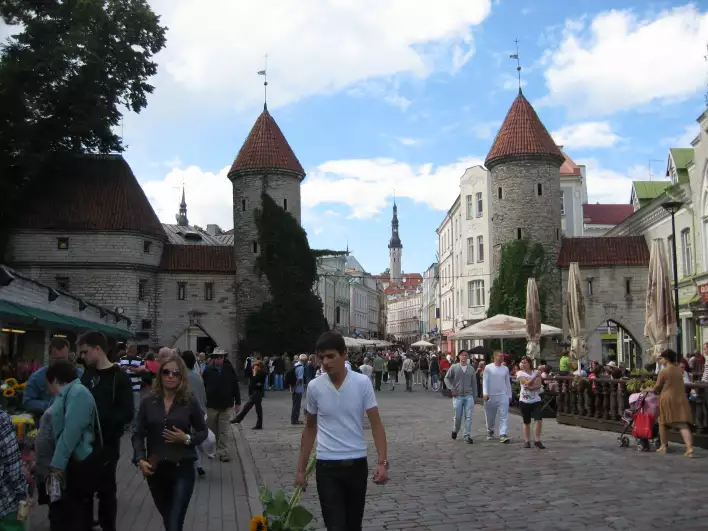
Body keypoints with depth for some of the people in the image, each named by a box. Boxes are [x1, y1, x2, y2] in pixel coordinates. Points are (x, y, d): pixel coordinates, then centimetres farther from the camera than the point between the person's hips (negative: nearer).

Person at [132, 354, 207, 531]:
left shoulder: (190, 402, -5)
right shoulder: (148, 402, -1)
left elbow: (203, 432, 4)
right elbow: (138, 435, 2)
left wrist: (187, 439, -14)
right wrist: (140, 459, -13)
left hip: (182, 469, -3)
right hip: (155, 469, 3)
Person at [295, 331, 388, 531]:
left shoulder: (362, 382, -8)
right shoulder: (314, 387, -4)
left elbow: (376, 424, -5)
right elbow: (310, 429, 8)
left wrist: (382, 462, -16)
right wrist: (301, 468, 8)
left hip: (357, 464, 1)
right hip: (326, 466, 0)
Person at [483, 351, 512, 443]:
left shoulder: (505, 369, 9)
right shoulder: (488, 368, -1)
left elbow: (508, 383, 15)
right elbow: (485, 381, -6)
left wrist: (509, 395, 14)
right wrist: (485, 393, -16)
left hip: (503, 395, 2)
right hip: (491, 396, -2)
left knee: (504, 416, -10)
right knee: (490, 417, 11)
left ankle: (503, 434, -14)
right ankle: (490, 431, 34)